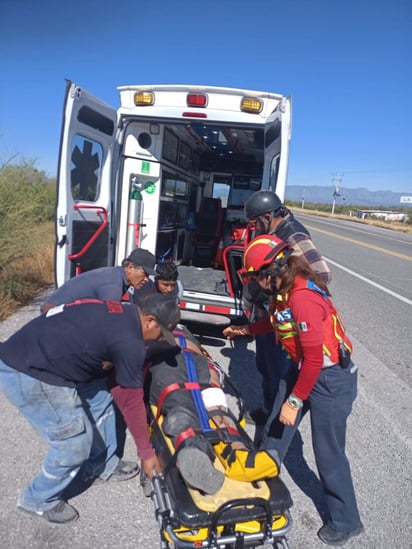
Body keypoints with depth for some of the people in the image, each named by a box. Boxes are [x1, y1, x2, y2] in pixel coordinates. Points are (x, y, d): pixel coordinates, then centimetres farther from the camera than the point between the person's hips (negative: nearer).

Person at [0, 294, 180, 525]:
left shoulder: (122, 311, 7)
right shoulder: (129, 343, -18)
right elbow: (132, 403, -8)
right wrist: (146, 453, 5)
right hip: (28, 375, -10)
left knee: (90, 410, 19)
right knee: (75, 444, 3)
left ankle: (103, 466, 40)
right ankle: (39, 500, 26)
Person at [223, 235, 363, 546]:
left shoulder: (303, 298, -31)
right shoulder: (285, 288, -2)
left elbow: (314, 359, -28)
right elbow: (277, 319, 19)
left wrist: (294, 401, -18)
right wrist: (245, 329, 29)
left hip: (331, 379, -9)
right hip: (305, 368, 9)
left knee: (328, 453, 6)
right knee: (276, 428, 19)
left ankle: (346, 522, 29)